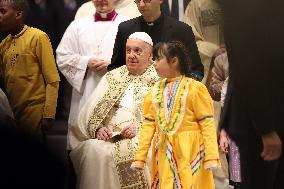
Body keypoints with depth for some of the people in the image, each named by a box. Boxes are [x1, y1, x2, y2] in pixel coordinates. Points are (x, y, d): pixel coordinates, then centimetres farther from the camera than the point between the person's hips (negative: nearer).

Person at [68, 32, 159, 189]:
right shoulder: (112, 78, 23)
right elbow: (90, 111, 14)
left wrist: (140, 128, -17)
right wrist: (98, 129, -6)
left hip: (143, 139, -3)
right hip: (109, 138, 3)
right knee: (93, 151, -30)